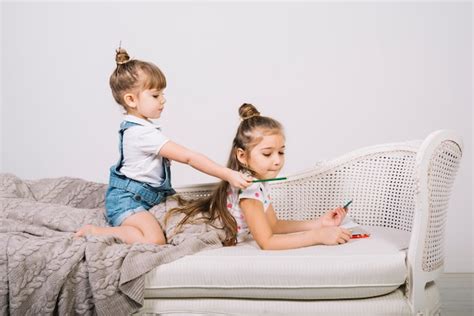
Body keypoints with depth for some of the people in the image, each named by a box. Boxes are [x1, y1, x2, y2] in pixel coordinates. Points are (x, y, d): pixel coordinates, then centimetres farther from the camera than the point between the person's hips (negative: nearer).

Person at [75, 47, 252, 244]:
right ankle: (94, 232, -11)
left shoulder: (135, 126, 9)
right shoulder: (144, 133, -24)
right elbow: (188, 157, -28)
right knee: (155, 240, -29)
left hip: (142, 197, 11)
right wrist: (228, 175, -29)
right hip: (127, 200, -11)